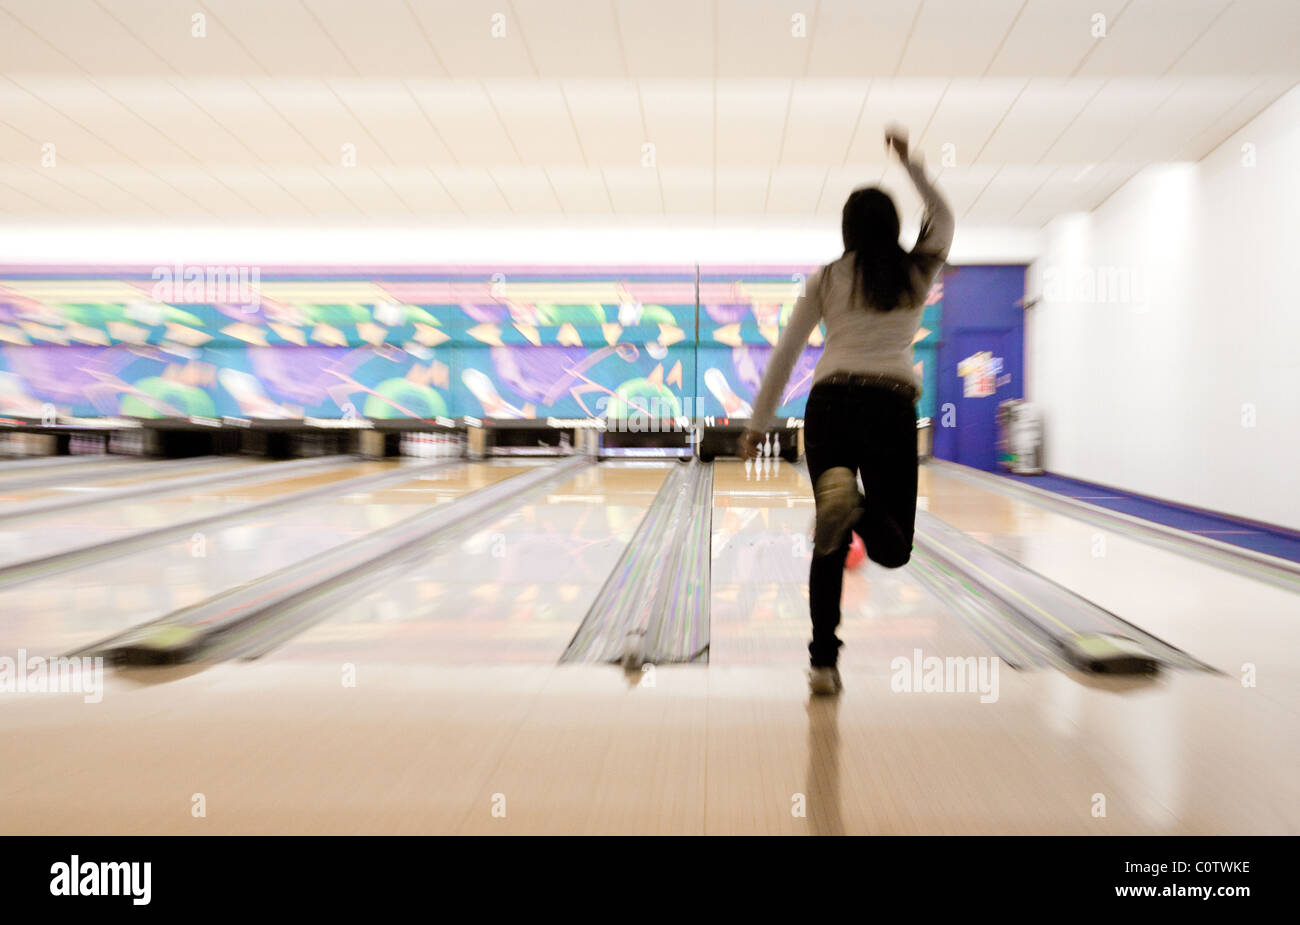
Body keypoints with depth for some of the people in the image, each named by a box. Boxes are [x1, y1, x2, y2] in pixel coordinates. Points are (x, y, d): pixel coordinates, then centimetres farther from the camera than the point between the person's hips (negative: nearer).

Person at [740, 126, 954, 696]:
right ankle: (858, 505, -28)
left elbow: (784, 356, 10)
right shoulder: (918, 274, 15)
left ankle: (824, 665, 3)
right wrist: (910, 162, 40)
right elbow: (943, 218, 37)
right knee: (893, 549, 8)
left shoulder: (826, 279, 12)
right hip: (892, 407, 0)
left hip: (832, 404, 1)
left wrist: (758, 424, 16)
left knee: (831, 546, 11)